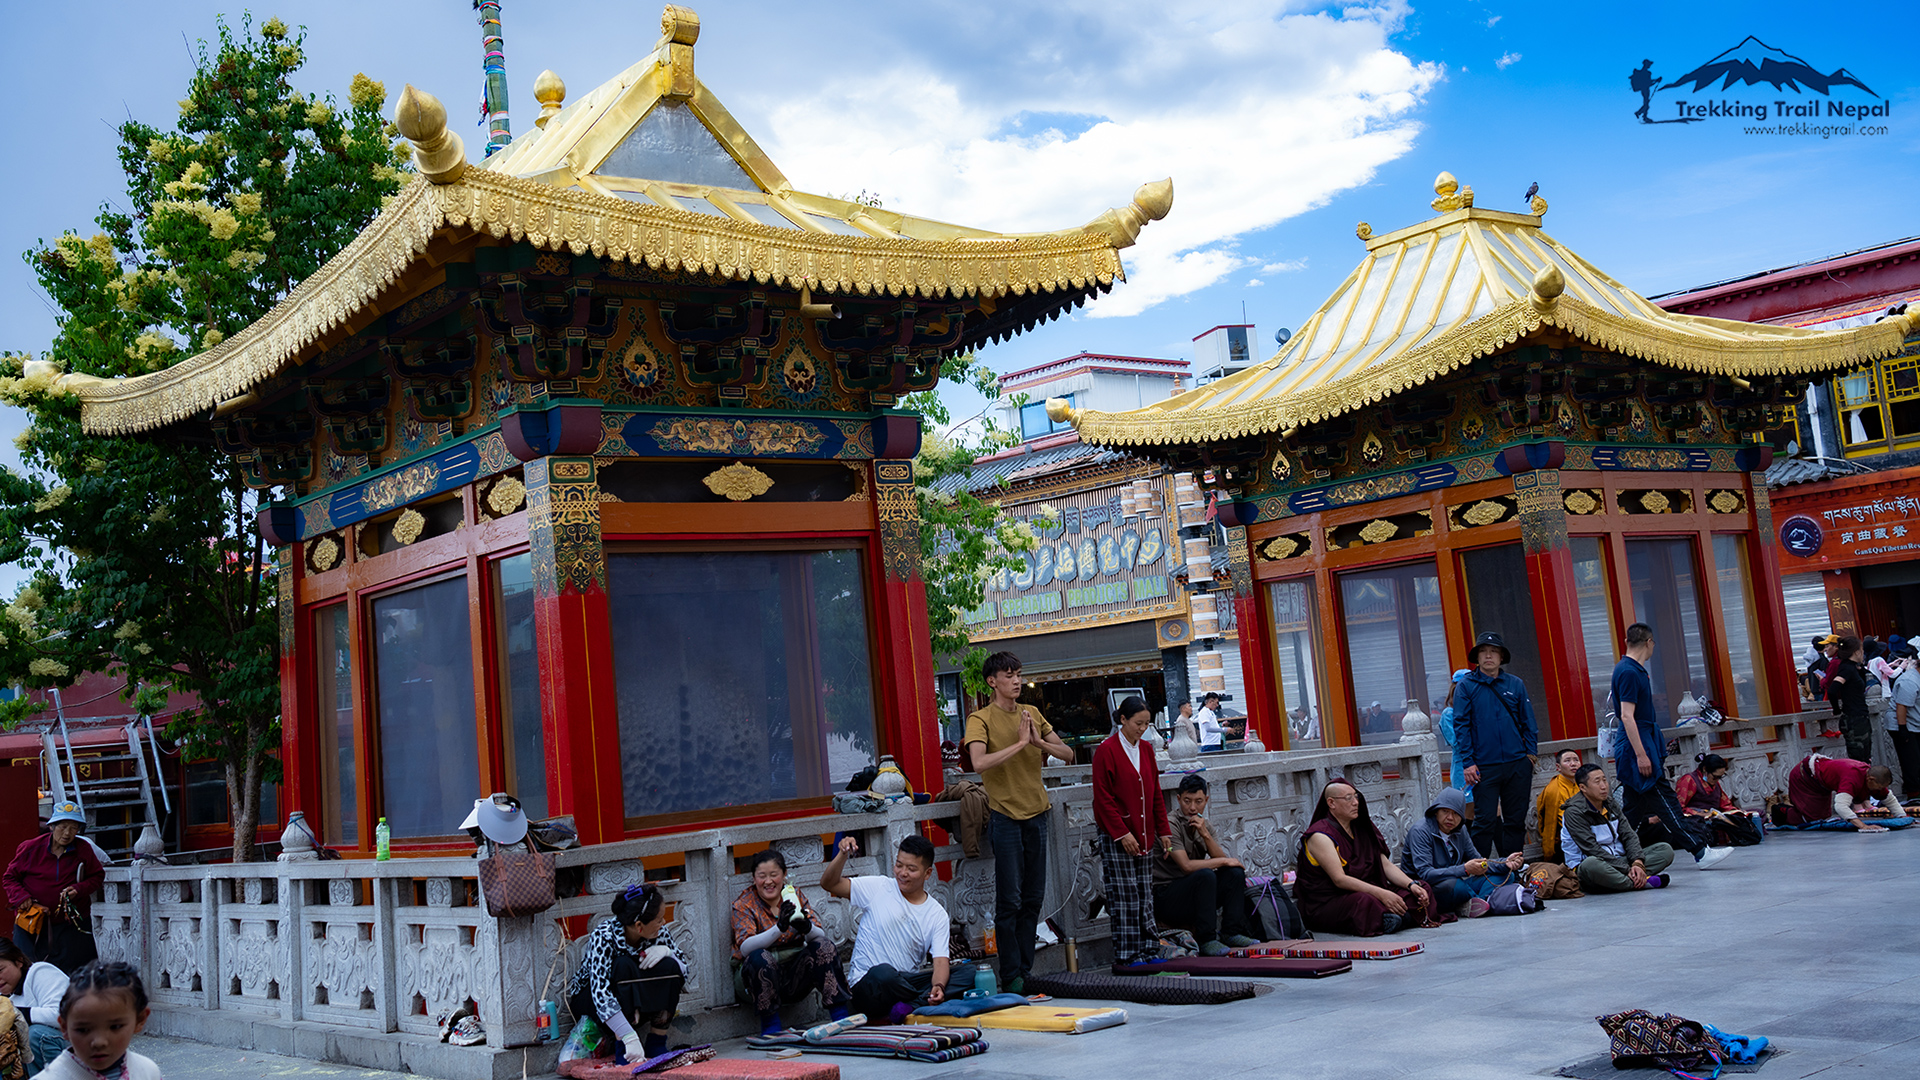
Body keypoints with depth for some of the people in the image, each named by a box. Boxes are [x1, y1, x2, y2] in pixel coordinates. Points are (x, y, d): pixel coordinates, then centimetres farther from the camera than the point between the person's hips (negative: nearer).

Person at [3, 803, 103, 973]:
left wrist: (79, 889, -11)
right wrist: (21, 897, -10)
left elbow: (97, 876, 8)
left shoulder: (84, 849, -2)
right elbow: (10, 877, 6)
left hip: (71, 926, 0)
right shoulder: (31, 848, -4)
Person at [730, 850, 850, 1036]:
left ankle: (840, 1016, -21)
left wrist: (806, 928, -33)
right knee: (760, 957, -33)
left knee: (823, 945, -20)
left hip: (795, 975, 3)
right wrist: (779, 928, -39)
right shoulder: (744, 904, -6)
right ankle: (771, 1026, -23)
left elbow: (820, 935, -9)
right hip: (758, 974, -3)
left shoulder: (795, 897, 3)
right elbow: (745, 948, -23)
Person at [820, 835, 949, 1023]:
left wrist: (939, 987, -27)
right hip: (867, 985, -3)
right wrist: (843, 854, -20)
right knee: (882, 972, -40)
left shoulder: (937, 914, 7)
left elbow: (940, 961, -4)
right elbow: (829, 884, -2)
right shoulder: (878, 888, 4)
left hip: (907, 985, 3)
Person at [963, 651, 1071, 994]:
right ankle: (1011, 977, 2)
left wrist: (1039, 741, -9)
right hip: (1005, 815, -6)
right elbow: (980, 762, -24)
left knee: (1033, 899, 8)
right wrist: (1020, 742, -21)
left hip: (1036, 813, 6)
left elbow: (1067, 754, 9)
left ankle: (1026, 971, 16)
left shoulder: (1032, 714, 10)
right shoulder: (981, 719, -7)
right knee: (1009, 900, -5)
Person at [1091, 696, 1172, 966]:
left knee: (1145, 895, 9)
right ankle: (1126, 956, 1)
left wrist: (1162, 830, 12)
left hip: (1144, 835, 6)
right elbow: (1103, 797, -11)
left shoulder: (1146, 749, 11)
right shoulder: (1106, 751, -10)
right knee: (1125, 898, -4)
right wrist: (1122, 833, -15)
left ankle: (1149, 948, 15)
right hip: (1116, 837, -6)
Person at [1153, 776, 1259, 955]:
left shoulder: (1206, 825, 9)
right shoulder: (1170, 825, -16)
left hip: (1195, 893, 8)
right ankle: (1207, 940, -27)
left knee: (1235, 872, -8)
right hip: (1167, 897, -7)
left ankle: (1231, 933, -7)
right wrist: (1223, 861, -14)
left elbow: (1223, 861, -3)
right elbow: (1187, 866, -24)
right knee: (1205, 875, -32)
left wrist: (1205, 834, -18)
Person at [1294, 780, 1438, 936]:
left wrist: (1412, 885, -8)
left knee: (1422, 890, -10)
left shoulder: (1361, 829, 15)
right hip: (1326, 904, -8)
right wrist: (1380, 894, -29)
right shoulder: (1320, 836, -10)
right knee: (1364, 902, -41)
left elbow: (1386, 865, 11)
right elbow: (1339, 879, -21)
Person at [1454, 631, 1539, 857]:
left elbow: (1528, 721, 11)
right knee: (1485, 821, -4)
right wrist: (1468, 762, -9)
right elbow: (1461, 725, -2)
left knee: (1516, 820, 8)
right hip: (1484, 766, -3)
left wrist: (1531, 752, 1)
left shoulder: (1515, 684, 8)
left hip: (1518, 764, 3)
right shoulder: (1466, 686, 1)